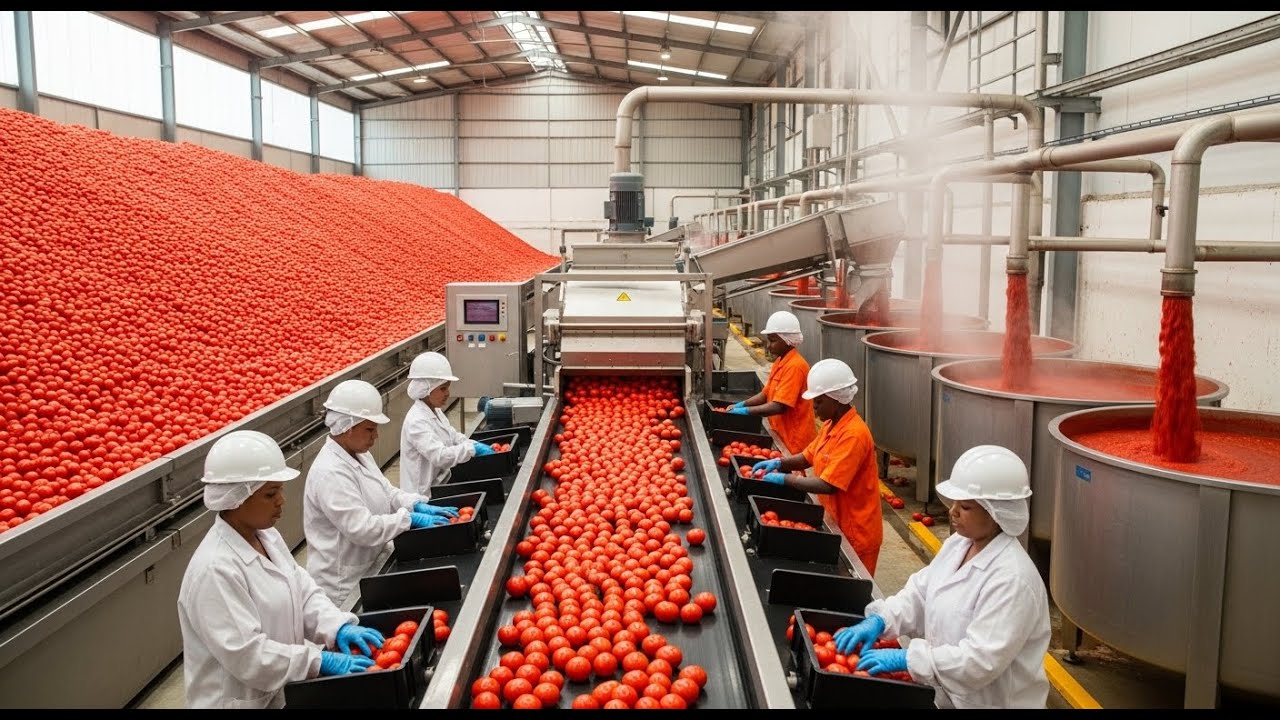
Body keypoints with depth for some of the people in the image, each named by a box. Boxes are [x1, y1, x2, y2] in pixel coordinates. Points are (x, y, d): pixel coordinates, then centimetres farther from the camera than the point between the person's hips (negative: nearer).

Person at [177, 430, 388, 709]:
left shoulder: (267, 536, 1)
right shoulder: (215, 570, -26)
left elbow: (303, 590, 4)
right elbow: (246, 655, -27)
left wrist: (338, 626, -12)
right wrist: (320, 661, -25)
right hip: (240, 700, -8)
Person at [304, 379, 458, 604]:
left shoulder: (359, 455, 6)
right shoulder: (330, 473, -25)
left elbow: (386, 492, 14)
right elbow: (362, 528, -29)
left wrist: (418, 505, -3)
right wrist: (410, 518, -22)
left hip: (370, 567, 9)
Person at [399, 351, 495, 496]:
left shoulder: (435, 411, 8)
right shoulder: (416, 421, -23)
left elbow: (453, 436, 17)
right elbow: (439, 456, -31)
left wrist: (477, 445, -1)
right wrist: (473, 449, -28)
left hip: (441, 484, 9)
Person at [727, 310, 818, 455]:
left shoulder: (795, 366, -20)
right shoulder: (780, 362, 9)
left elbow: (779, 406, -24)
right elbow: (766, 394, 14)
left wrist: (746, 410, -20)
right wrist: (742, 404, -1)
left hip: (795, 441, -9)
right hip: (782, 435, 9)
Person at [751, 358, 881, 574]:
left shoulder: (853, 435, -25)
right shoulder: (831, 425, 4)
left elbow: (828, 485, -29)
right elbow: (808, 457, 13)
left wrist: (784, 479, -21)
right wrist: (779, 463, -4)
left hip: (855, 533, -8)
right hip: (835, 523, 8)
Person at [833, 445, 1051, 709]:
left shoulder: (1012, 578, -27)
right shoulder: (958, 544, 0)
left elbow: (981, 661, -30)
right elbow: (919, 593, 3)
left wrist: (906, 658, -27)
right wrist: (879, 620, -14)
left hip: (991, 702, -7)